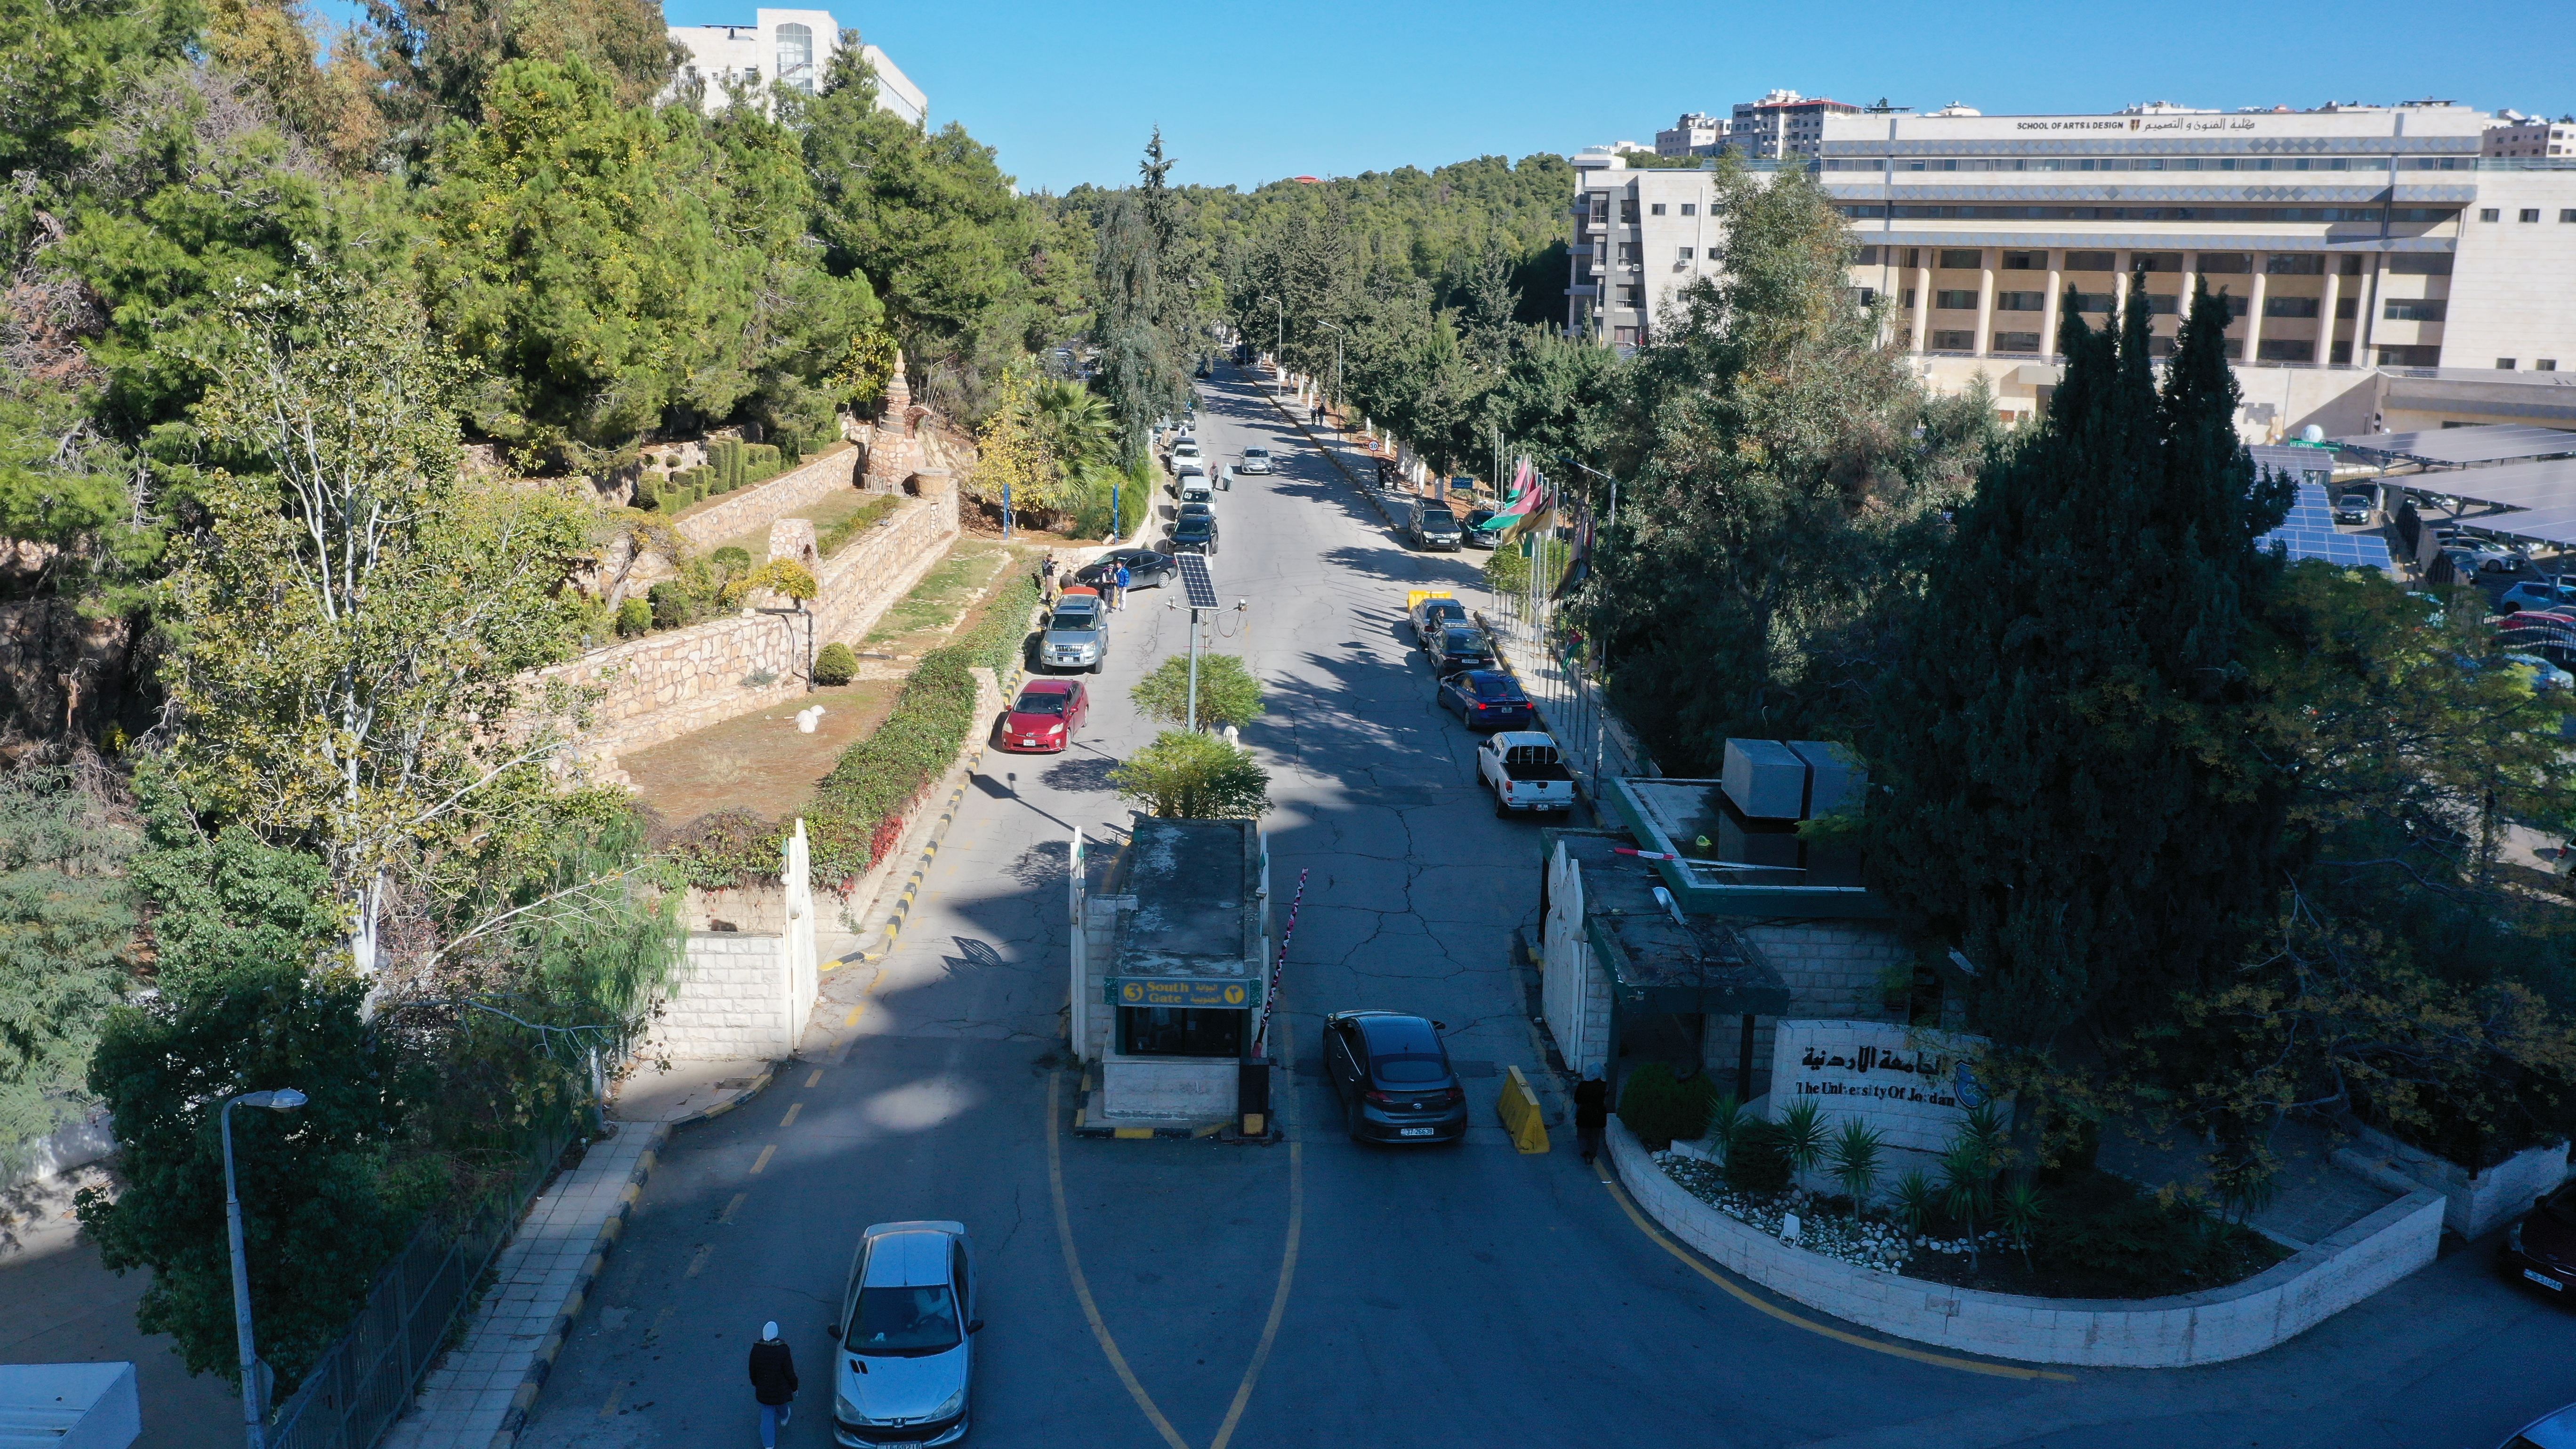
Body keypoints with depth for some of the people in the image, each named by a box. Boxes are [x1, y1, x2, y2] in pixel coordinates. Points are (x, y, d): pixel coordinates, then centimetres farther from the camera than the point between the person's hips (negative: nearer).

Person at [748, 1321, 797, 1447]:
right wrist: (794, 1387, 0)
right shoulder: (783, 1350, -27)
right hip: (781, 1388, -1)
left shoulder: (756, 1349, -19)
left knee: (767, 1414, 14)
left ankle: (769, 1444, 15)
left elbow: (752, 1371, -2)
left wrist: (756, 1383, 17)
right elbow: (789, 1373, -17)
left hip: (763, 1390, 1)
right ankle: (784, 1418, 62)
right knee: (782, 1404, 31)